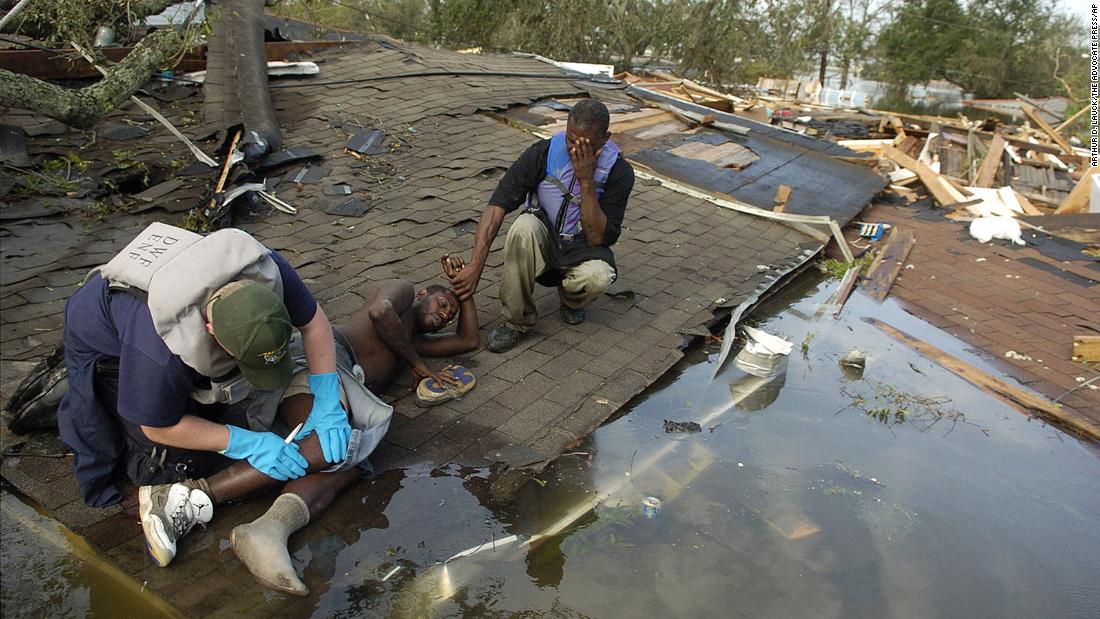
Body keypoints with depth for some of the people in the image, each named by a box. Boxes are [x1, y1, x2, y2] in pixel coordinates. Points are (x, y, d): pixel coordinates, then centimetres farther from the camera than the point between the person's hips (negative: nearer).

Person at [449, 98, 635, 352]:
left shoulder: (619, 172, -16)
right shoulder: (543, 153, -17)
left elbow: (598, 238, -20)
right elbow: (497, 205, -24)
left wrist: (586, 181, -30)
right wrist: (475, 267, -34)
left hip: (581, 249, 0)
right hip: (542, 243, 0)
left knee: (599, 276, -36)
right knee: (525, 225, -35)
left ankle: (571, 299, 5)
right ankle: (514, 320, -18)